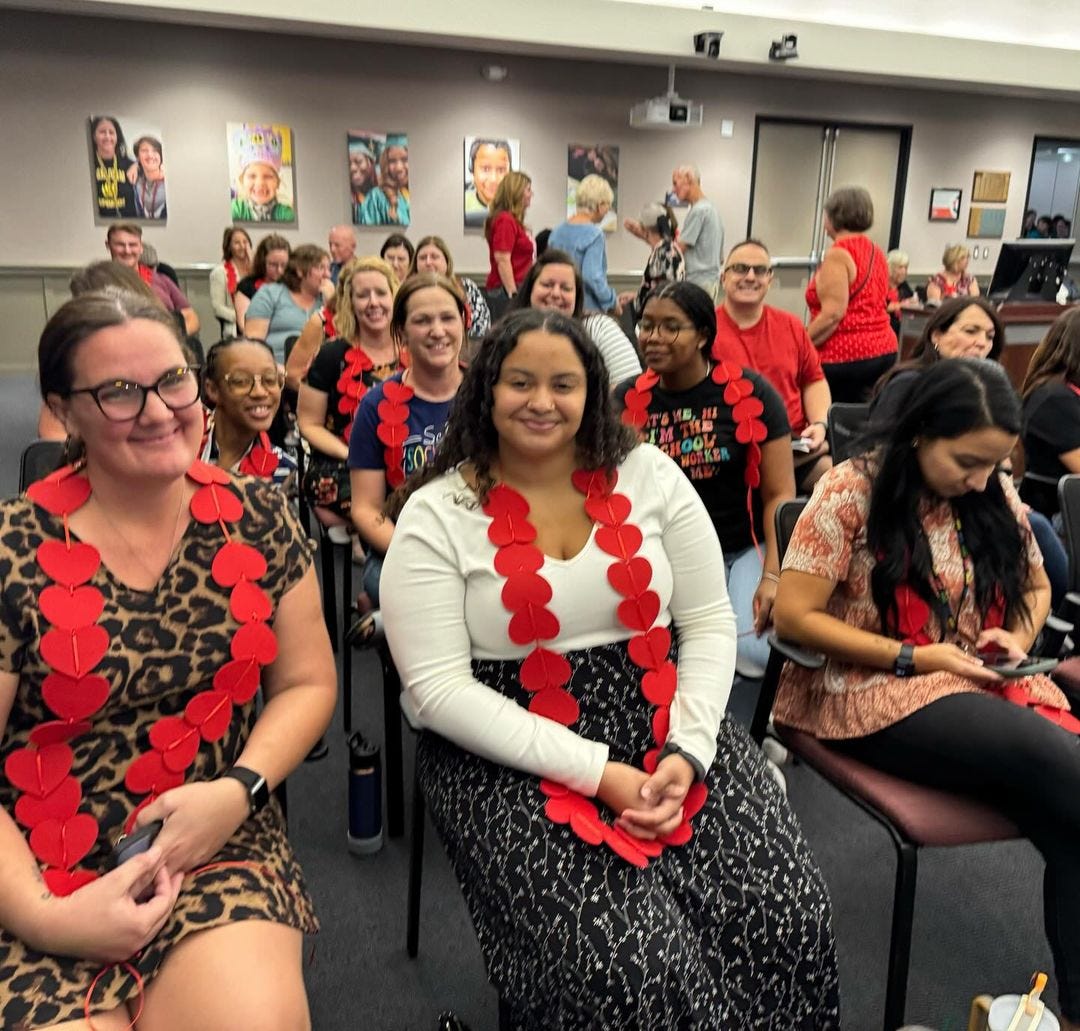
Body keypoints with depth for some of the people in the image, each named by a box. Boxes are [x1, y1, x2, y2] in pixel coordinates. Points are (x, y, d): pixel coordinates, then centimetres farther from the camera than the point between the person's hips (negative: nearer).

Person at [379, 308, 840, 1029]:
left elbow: (709, 622, 3)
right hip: (513, 759, -2)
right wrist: (595, 771, -19)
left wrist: (689, 748, -13)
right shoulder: (436, 514, -6)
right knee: (623, 956, -21)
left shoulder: (649, 474, 2)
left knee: (786, 916, -13)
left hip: (665, 731, 3)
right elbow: (438, 687, -12)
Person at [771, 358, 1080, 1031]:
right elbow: (791, 616, -13)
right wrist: (915, 658, -15)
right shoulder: (853, 491, -10)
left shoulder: (996, 494, 7)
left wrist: (1020, 636, -1)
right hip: (875, 692, -5)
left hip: (984, 689, 6)